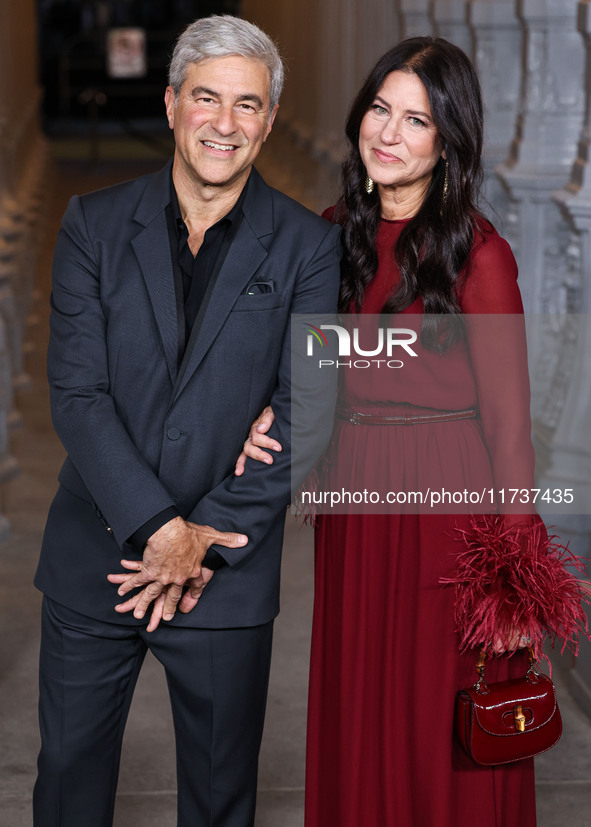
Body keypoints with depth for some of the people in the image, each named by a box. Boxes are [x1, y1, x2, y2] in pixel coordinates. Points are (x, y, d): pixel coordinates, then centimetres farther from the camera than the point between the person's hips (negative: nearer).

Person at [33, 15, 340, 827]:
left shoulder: (308, 247, -4)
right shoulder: (94, 225, -1)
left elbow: (305, 416, -8)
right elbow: (77, 394, -8)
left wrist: (208, 539, -14)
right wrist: (157, 526, -18)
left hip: (229, 573, -1)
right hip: (95, 558, 1)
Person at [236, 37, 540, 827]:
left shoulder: (476, 251, -12)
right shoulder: (337, 232, 5)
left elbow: (508, 420, -12)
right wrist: (269, 414, -8)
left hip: (448, 506, -5)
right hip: (354, 498, 6)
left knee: (443, 741, 6)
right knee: (356, 727, 16)